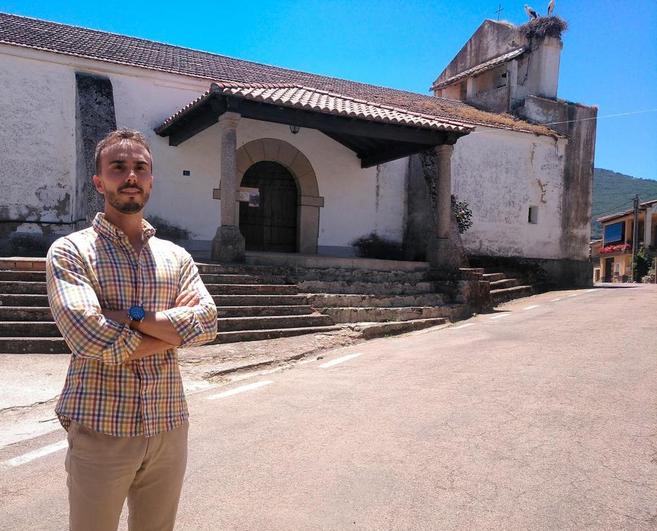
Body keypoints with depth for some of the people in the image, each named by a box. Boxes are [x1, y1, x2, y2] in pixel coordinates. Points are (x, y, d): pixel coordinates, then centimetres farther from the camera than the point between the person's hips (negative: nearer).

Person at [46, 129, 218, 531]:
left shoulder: (176, 257, 7)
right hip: (101, 432, -4)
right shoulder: (70, 252, -5)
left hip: (169, 429, 4)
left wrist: (131, 315, -18)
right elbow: (91, 338, -20)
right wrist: (174, 328, -10)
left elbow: (207, 323, -8)